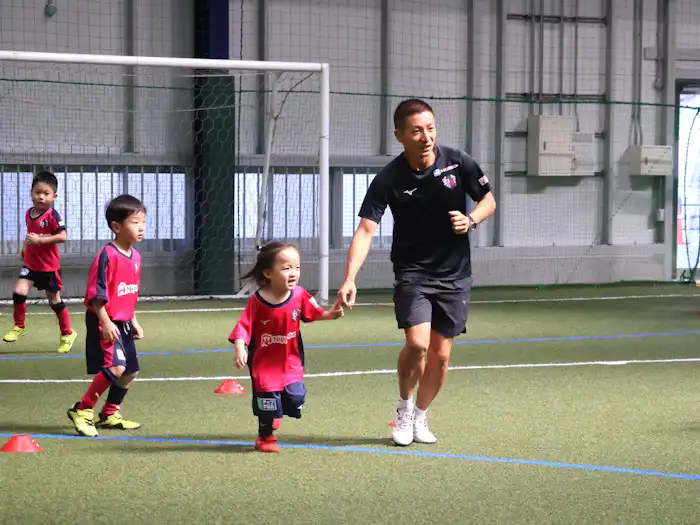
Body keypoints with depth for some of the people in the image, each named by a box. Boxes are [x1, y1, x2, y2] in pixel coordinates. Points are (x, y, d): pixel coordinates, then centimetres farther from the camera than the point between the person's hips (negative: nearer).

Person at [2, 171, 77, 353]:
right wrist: (24, 247, 10)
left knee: (55, 300, 9)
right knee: (19, 292, -14)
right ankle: (19, 327, 5)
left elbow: (62, 236, -30)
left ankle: (67, 334, 26)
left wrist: (39, 240, -33)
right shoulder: (29, 213, 2)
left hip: (49, 266, -5)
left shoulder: (52, 216, -21)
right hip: (30, 263, 5)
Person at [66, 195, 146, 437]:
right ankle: (82, 410, -11)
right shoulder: (107, 255, -17)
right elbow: (96, 293, -19)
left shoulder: (135, 256, 9)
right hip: (105, 322, -9)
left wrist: (133, 321, 21)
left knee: (130, 372, 13)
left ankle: (109, 415, 31)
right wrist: (105, 322, -24)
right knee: (115, 367, -22)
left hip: (123, 323, 9)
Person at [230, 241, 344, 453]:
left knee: (296, 398, -7)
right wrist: (240, 349, -32)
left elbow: (314, 313, 7)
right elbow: (243, 327, -18)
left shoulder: (299, 295, -9)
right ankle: (266, 437, 28)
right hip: (264, 363, -3)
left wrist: (331, 314, -10)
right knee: (269, 403, 2)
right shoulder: (257, 301, -19)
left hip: (291, 362, 3)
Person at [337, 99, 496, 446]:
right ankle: (404, 407, 7)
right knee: (417, 342, -20)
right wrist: (350, 279, -33)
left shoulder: (458, 162, -9)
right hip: (412, 271, -2)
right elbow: (366, 230, -21)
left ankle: (420, 417, 27)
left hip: (454, 274, 2)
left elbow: (489, 199, 6)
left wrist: (471, 220, -16)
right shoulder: (389, 179, -15)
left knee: (441, 353, 4)